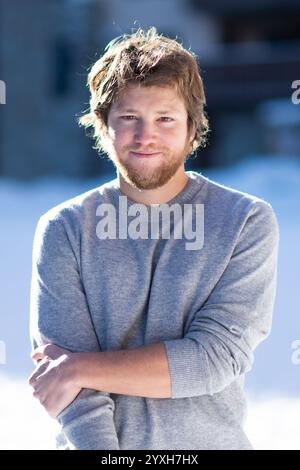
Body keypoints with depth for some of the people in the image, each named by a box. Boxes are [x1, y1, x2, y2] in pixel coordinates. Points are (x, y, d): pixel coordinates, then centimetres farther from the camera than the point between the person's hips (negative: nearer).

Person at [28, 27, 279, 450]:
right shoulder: (64, 229, -5)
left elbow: (218, 357, -17)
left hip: (211, 442, 0)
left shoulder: (247, 222, -7)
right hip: (95, 447, 0)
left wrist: (82, 367, -18)